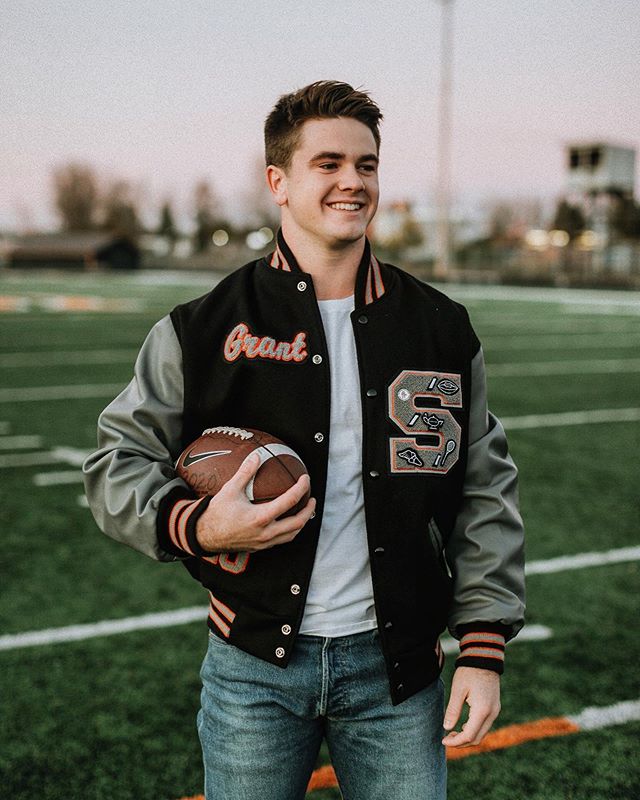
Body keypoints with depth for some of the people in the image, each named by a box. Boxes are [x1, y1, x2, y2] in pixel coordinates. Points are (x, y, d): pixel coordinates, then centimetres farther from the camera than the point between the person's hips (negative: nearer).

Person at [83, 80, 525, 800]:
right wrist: (195, 526, -18)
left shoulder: (441, 329, 3)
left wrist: (483, 651, 1)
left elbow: (484, 494, 6)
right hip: (254, 667, -1)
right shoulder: (205, 329, -4)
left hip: (395, 664, 2)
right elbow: (118, 461, 2)